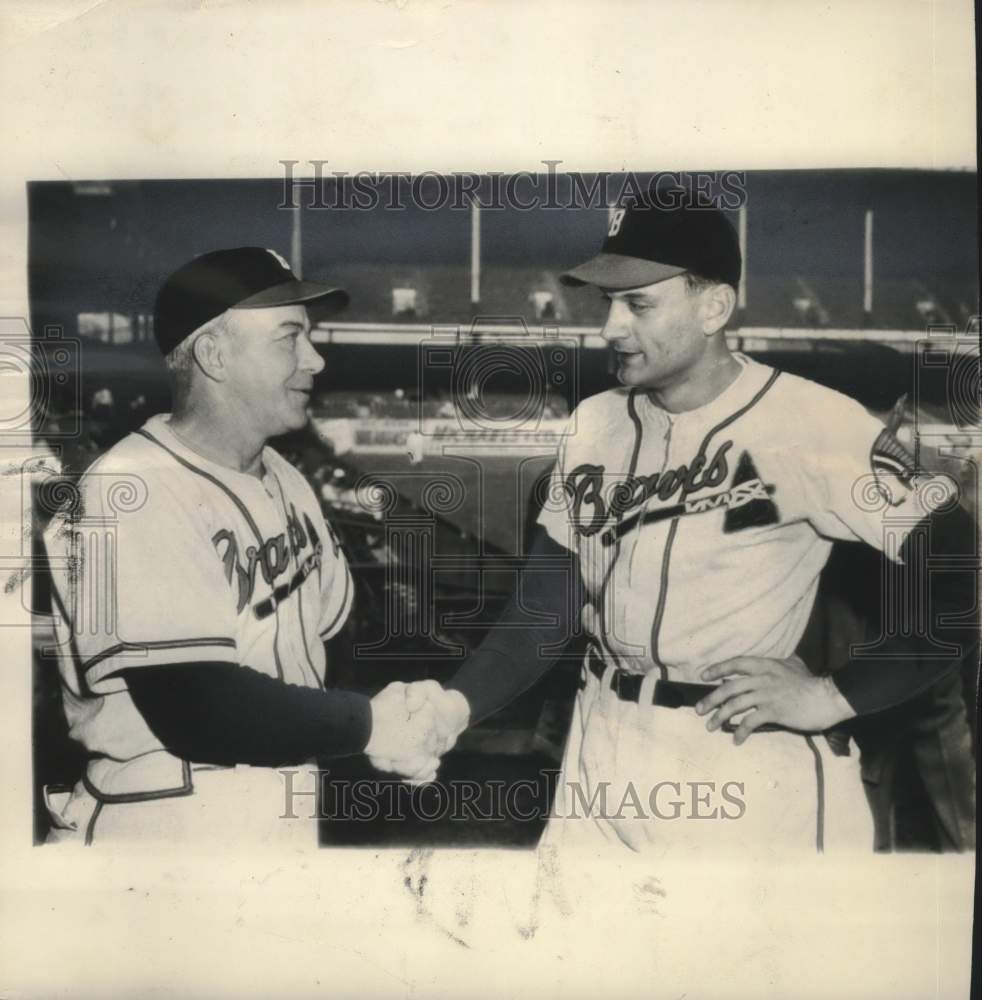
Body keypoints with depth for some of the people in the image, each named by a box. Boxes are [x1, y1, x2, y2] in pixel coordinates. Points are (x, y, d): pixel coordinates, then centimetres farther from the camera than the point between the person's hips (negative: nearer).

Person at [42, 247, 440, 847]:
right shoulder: (132, 497, -20)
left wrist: (404, 720, -7)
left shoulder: (284, 480, 5)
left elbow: (342, 633, 9)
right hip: (164, 823, -7)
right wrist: (368, 726, -15)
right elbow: (197, 712, -25)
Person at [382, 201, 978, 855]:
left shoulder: (814, 426, -16)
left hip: (752, 768, -5)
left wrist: (834, 696, -16)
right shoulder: (594, 424, 3)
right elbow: (547, 602, 4)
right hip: (602, 753, 5)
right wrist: (459, 705, -8)